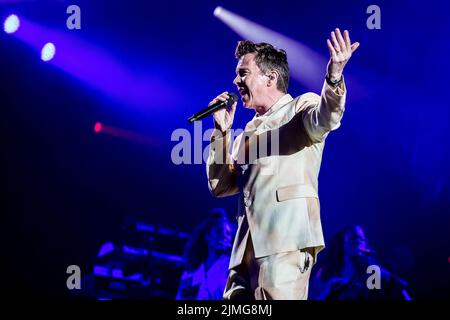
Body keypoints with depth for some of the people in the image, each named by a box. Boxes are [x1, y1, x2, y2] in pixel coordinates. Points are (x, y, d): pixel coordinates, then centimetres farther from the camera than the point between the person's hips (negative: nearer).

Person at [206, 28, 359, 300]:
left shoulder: (302, 106, 7)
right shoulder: (249, 130, 26)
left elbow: (325, 119, -18)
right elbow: (221, 186, 23)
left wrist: (334, 77, -38)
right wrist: (222, 132, 14)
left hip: (286, 238, -7)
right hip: (247, 245, 7)